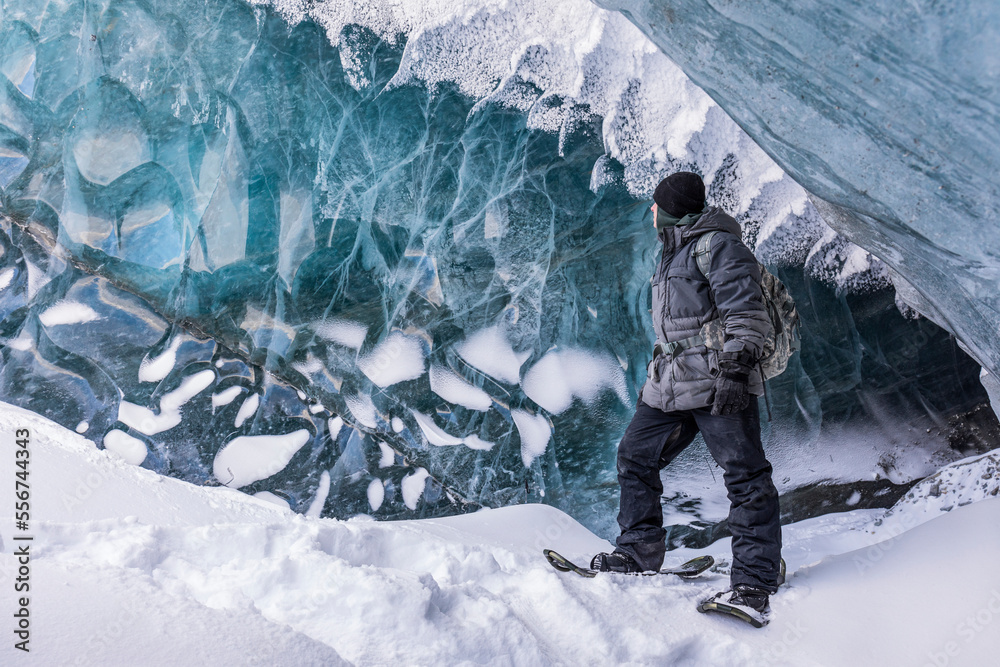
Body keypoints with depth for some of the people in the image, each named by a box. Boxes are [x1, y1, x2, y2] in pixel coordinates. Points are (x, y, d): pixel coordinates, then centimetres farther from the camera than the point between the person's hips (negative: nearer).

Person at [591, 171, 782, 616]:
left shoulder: (718, 245, -4)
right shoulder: (672, 253, 25)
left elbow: (746, 314, -14)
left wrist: (735, 369, -24)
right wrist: (654, 378, 29)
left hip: (717, 379, -10)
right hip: (671, 383, 10)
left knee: (744, 475, -7)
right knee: (635, 457, 9)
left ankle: (755, 578, -4)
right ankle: (638, 552, 18)